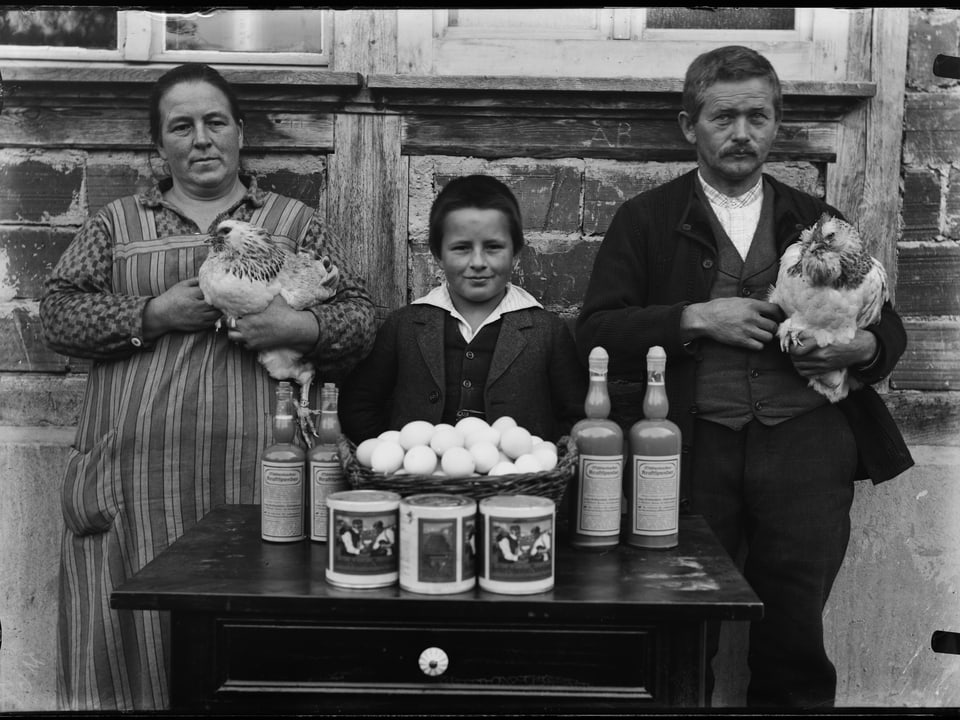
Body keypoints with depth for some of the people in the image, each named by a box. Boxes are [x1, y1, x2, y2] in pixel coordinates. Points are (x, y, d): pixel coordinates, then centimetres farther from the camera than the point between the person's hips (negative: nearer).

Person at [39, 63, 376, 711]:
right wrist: (155, 313, -8)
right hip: (134, 476, 1)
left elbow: (361, 317, 7)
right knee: (135, 637, 2)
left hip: (256, 474, -1)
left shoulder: (298, 224, 13)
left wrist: (300, 326, -13)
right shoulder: (115, 223, 16)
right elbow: (59, 313, 6)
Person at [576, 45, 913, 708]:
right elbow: (596, 332, -1)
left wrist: (864, 347, -3)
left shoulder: (818, 222, 15)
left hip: (806, 447, 2)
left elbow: (889, 326, 20)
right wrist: (696, 318, -12)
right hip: (693, 448, -2)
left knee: (796, 639, 7)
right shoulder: (646, 220, 8)